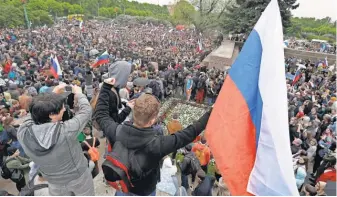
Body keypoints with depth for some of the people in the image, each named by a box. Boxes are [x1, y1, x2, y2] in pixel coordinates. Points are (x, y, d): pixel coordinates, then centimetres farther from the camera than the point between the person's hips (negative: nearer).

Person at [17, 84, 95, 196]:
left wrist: (53, 93, -2)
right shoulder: (66, 130, -38)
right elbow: (86, 110, -21)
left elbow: (36, 112, -7)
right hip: (79, 177, -3)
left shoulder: (23, 133, -28)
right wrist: (78, 93, -4)